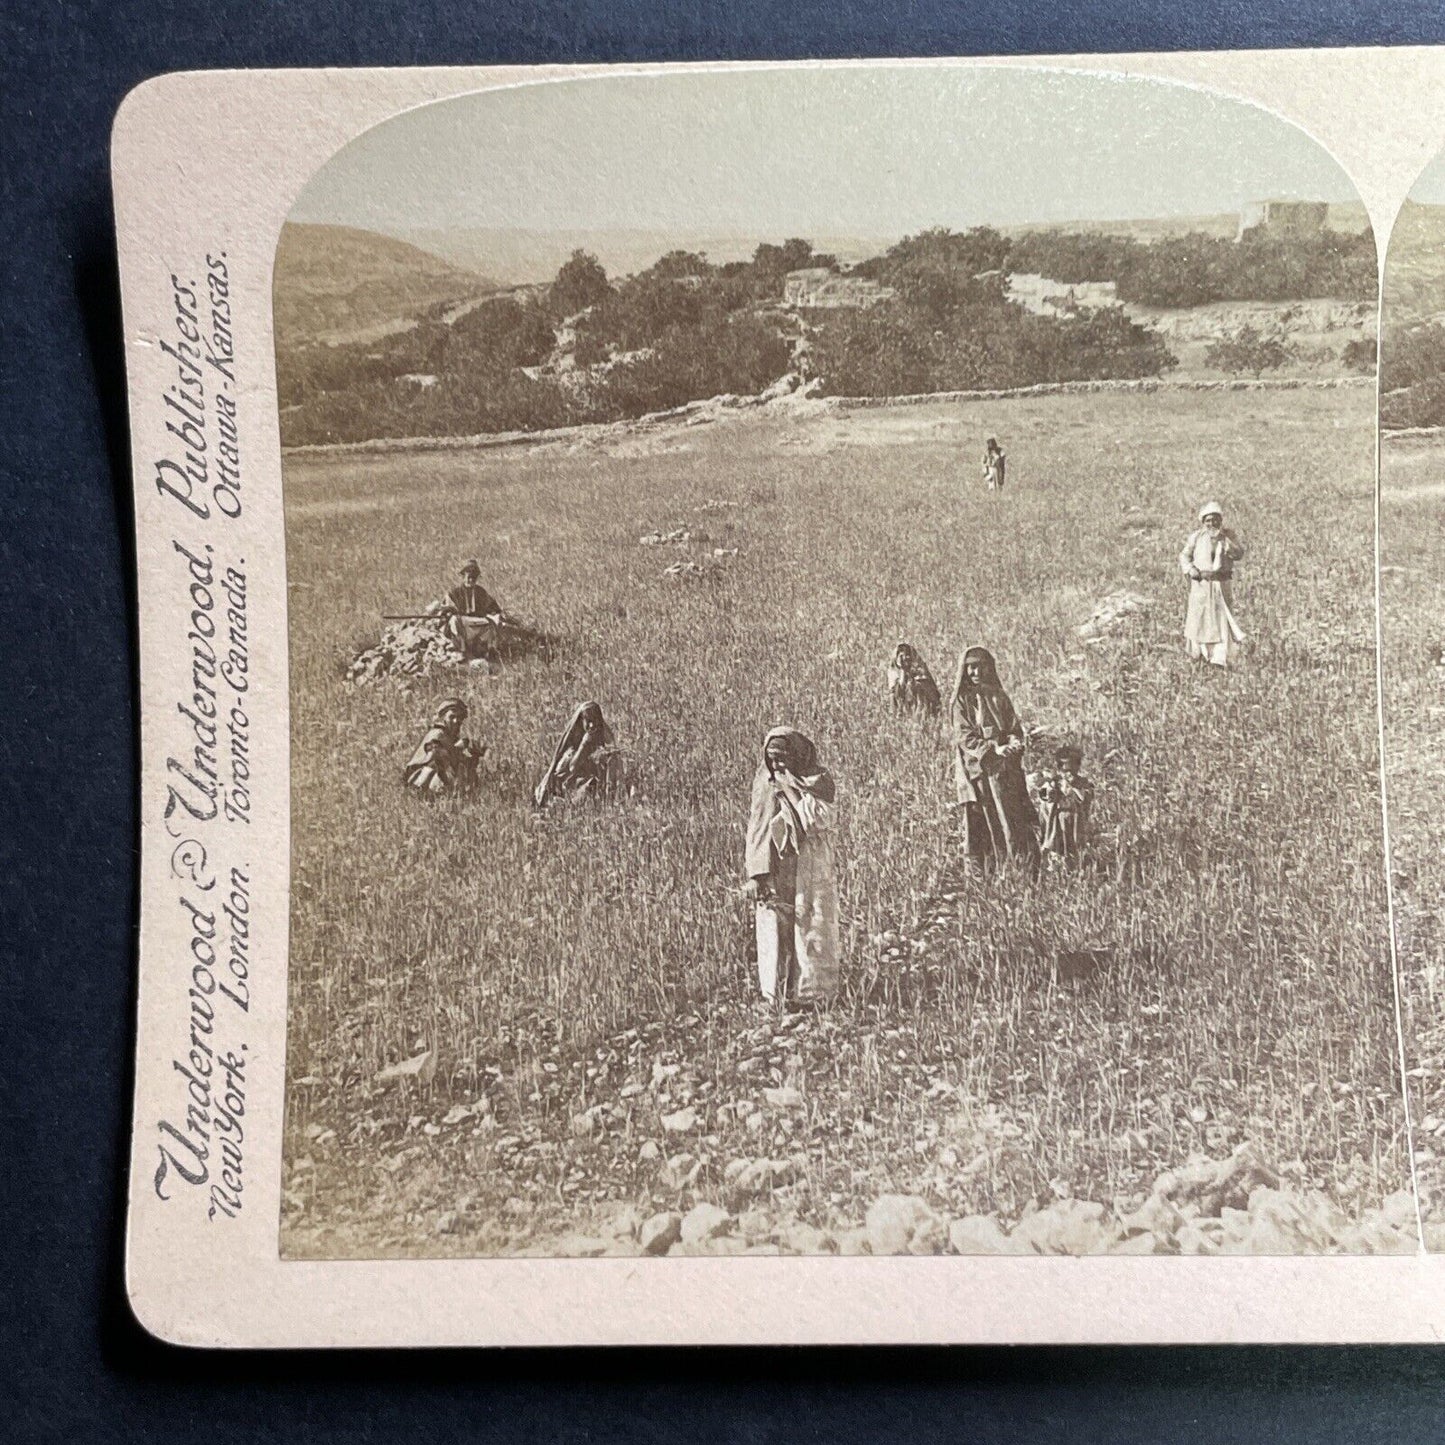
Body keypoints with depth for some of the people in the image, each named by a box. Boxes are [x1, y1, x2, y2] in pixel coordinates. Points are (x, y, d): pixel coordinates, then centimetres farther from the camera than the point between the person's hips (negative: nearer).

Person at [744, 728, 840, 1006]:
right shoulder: (764, 783, 4)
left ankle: (815, 998, 8)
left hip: (812, 875, -1)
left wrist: (790, 788, -15)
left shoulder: (820, 780, -2)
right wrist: (755, 875, -8)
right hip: (775, 876, 1)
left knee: (812, 937, 0)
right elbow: (757, 831, 1)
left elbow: (819, 819, -16)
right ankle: (776, 1001, 7)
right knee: (774, 938, 0)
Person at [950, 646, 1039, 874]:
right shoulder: (962, 700, 1)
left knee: (1018, 820, -1)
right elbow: (964, 737, -8)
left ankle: (1030, 872, 2)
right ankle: (979, 877, 4)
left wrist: (1014, 744, -13)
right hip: (978, 769, -3)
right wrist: (993, 750, -20)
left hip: (1007, 769, 3)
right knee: (980, 823, -3)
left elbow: (1015, 728, 10)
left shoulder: (999, 697, 13)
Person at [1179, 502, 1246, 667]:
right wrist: (1191, 570, -13)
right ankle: (1197, 653, 29)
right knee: (1199, 616, 8)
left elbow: (1239, 554, -11)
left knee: (1222, 618, -5)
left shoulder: (1228, 535, 2)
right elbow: (1185, 556, 5)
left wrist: (1223, 540, -21)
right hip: (1201, 582, 0)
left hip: (1221, 583, 0)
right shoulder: (1196, 536, 1)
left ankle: (1220, 658, -3)